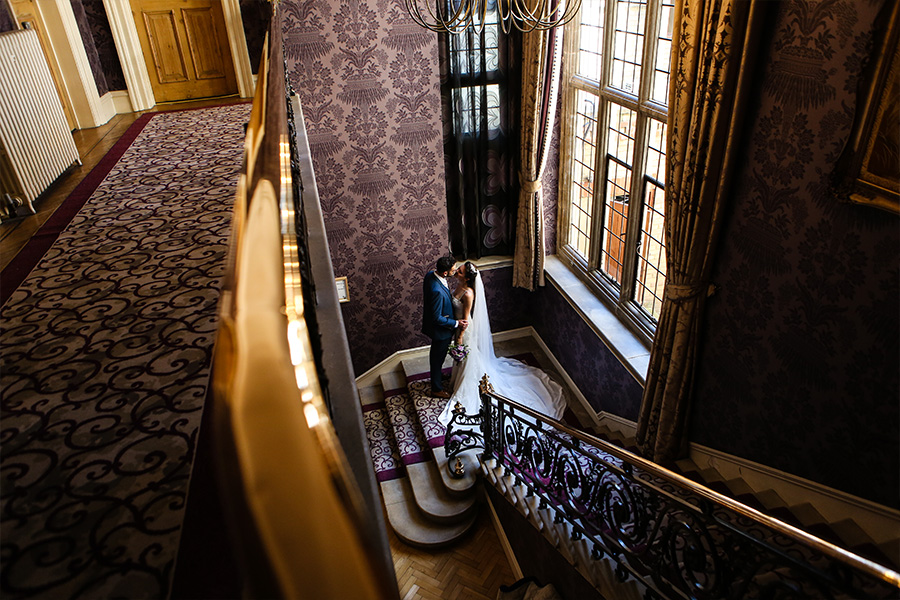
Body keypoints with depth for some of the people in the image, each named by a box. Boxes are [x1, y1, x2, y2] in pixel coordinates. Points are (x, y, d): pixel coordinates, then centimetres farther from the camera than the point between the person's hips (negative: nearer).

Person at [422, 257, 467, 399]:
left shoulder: (431, 274, -11)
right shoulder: (437, 291, -39)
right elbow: (437, 318, -30)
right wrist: (456, 323, -20)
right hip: (440, 329, -9)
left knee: (436, 355, 29)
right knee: (438, 359, 13)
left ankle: (436, 380, 52)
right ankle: (436, 389, 35)